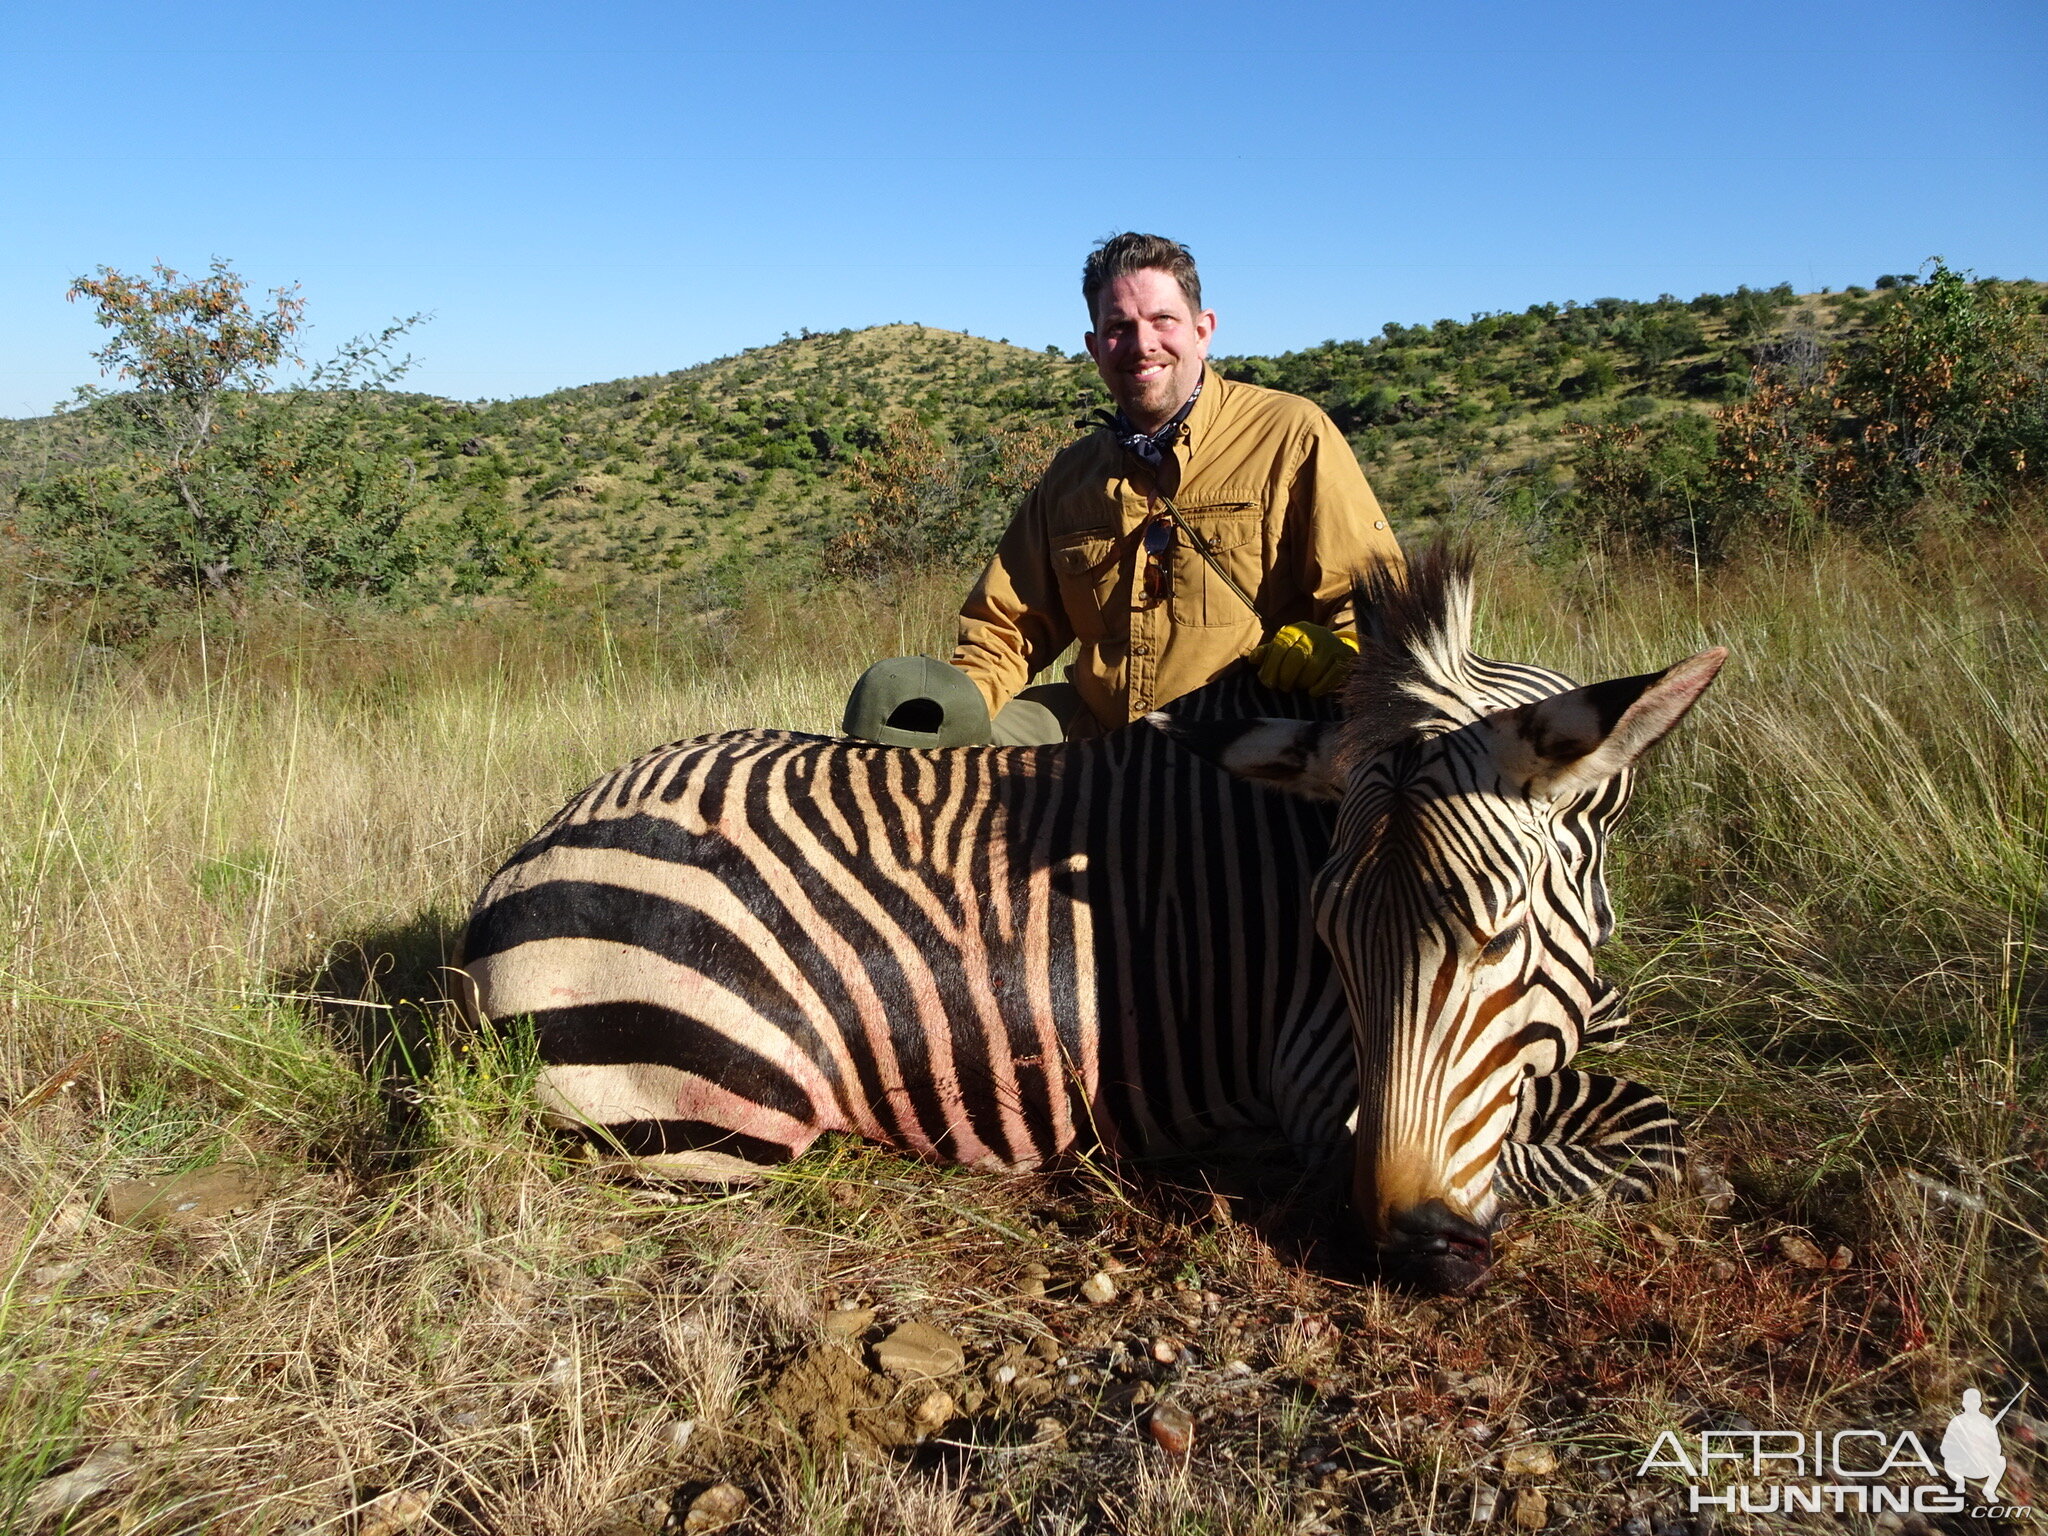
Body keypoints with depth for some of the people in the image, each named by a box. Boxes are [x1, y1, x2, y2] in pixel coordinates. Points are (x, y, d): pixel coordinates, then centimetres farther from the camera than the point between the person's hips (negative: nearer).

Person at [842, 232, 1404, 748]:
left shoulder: (1293, 436, 0)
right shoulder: (1072, 473, 15)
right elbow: (1008, 623, 19)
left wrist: (1332, 648, -27)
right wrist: (964, 694, -3)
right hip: (1094, 732, 3)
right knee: (890, 711, -14)